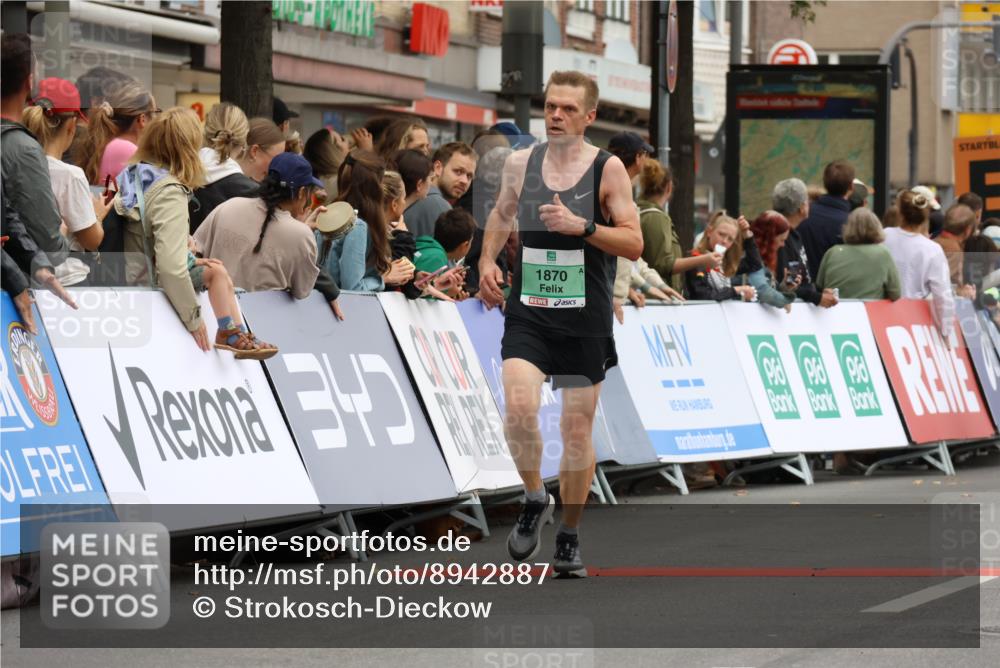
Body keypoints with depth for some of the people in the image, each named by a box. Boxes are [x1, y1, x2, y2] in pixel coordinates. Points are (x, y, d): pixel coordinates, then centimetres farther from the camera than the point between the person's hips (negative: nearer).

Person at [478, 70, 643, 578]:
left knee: (577, 429, 5)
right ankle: (534, 501, 6)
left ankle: (569, 540, 20)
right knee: (519, 409, -20)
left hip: (585, 320, -1)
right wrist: (487, 260, 10)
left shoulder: (608, 169, -6)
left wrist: (582, 226, -22)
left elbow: (633, 244, -9)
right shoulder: (520, 163, 4)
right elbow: (502, 212, 24)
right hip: (528, 313, 1)